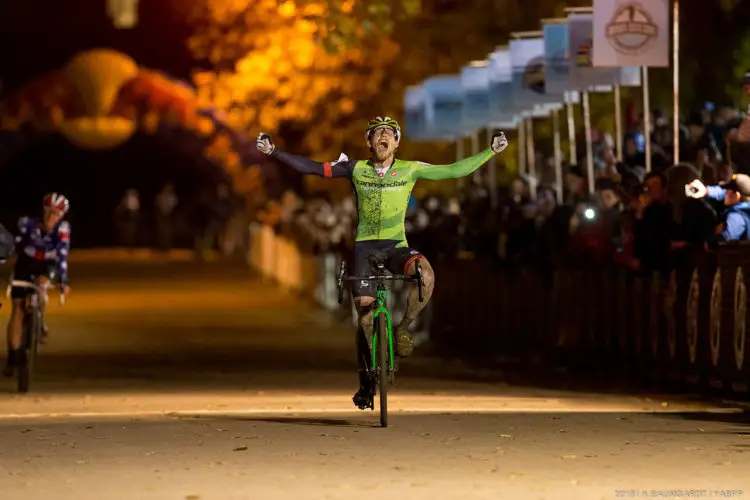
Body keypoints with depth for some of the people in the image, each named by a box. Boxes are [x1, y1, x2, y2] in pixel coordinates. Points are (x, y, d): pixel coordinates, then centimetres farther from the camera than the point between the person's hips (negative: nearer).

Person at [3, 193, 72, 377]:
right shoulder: (27, 223, -28)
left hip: (47, 265, 1)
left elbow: (62, 254, -34)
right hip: (25, 263, 0)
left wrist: (63, 281, -41)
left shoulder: (62, 228, -28)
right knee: (17, 308, -10)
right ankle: (13, 358, -7)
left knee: (41, 284, -32)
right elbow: (16, 246, -23)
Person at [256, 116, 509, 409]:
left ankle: (403, 328, -9)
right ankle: (366, 380, 10)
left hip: (396, 247, 0)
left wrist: (491, 151, -2)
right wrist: (273, 152, -8)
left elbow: (456, 170, 1)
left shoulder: (410, 170, 1)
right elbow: (311, 168, -2)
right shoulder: (356, 170, 0)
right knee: (365, 311, -7)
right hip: (365, 246, 0)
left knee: (426, 275, -33)